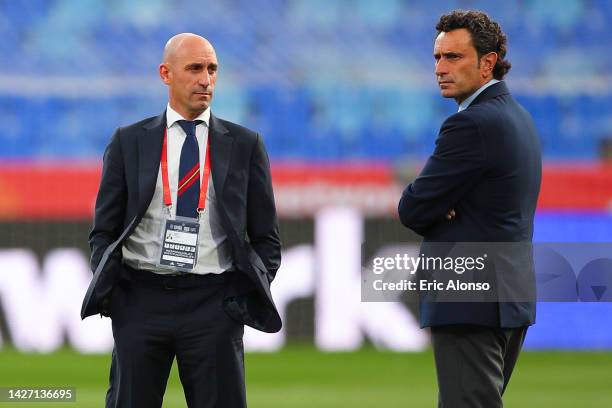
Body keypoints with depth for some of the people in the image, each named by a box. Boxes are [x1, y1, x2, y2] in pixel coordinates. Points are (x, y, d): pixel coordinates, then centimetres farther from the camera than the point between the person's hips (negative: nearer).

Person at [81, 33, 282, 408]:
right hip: (140, 298, 0)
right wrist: (108, 292, -4)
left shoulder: (245, 145, 7)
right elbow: (104, 229, 10)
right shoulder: (128, 142, 7)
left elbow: (266, 236, 11)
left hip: (214, 303, 0)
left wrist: (252, 295, -2)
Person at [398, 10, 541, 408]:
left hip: (471, 305, -10)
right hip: (511, 300, 10)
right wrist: (443, 211, -1)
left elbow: (413, 210, -15)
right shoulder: (518, 117, 14)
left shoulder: (472, 124, -17)